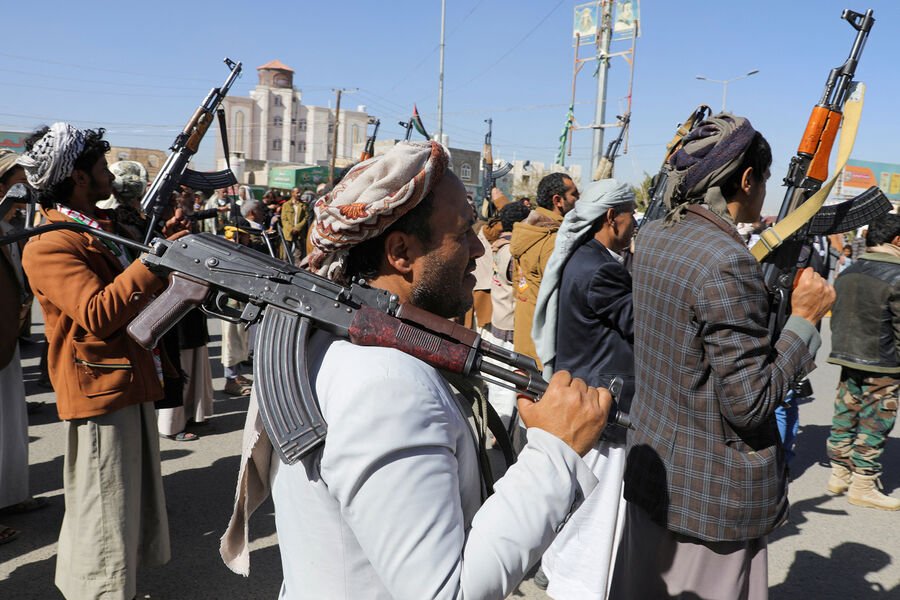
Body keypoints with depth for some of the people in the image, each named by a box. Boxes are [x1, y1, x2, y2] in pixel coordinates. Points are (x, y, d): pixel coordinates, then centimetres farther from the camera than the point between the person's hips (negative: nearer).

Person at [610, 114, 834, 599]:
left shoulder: (651, 238, 1)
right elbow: (749, 403, -22)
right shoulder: (728, 263, -25)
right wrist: (805, 318, -13)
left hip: (650, 465, 8)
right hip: (715, 494, -8)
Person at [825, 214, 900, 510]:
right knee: (873, 425, 3)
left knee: (845, 418, 15)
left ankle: (839, 475, 24)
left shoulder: (846, 273, 7)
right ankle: (862, 486, 11)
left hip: (847, 361, 7)